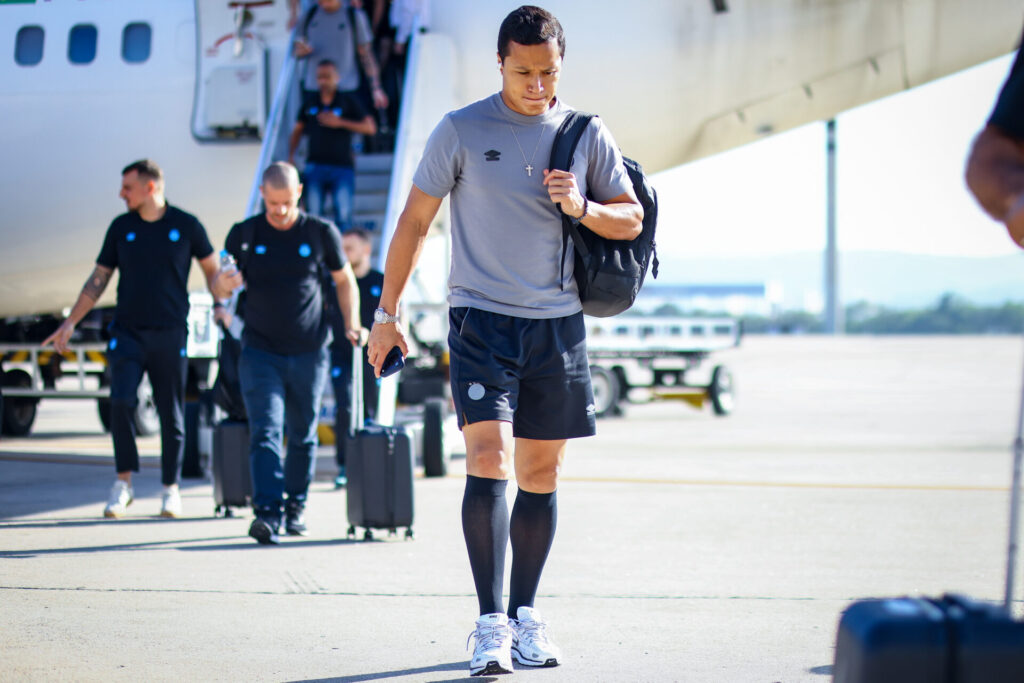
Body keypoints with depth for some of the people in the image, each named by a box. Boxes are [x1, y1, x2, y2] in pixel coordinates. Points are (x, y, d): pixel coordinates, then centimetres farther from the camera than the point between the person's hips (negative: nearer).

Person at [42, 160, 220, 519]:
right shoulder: (121, 227, 6)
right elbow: (98, 280, 12)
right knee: (121, 402, -15)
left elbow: (212, 268, 13)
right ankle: (123, 482, -4)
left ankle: (171, 489, 15)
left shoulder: (186, 225, 1)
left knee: (171, 412, 2)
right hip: (127, 331, 1)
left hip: (170, 333, -1)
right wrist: (70, 323, 8)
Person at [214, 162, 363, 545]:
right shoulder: (244, 235, 2)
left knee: (302, 435, 10)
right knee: (265, 431, -13)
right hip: (260, 351, -1)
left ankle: (296, 505, 26)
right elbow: (218, 290, 6)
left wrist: (351, 324, -1)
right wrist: (225, 284, -18)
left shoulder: (321, 233, 2)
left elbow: (344, 281, 14)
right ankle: (267, 512, -22)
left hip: (309, 353, 1)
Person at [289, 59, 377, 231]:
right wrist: (290, 156, 9)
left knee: (343, 215, -14)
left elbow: (370, 127, 0)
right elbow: (297, 131, 23)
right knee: (313, 215, -4)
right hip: (315, 166, 2)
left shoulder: (348, 101, 6)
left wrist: (340, 122, -7)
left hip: (342, 167, -2)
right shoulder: (310, 103, 14)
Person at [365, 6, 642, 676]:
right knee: (489, 462, -16)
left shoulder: (588, 135, 5)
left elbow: (632, 219, 11)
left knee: (541, 476, 7)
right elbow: (414, 221, 5)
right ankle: (491, 623, -15)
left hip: (558, 324, 3)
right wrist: (387, 311, 4)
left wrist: (582, 207, -10)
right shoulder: (461, 131, -1)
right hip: (481, 317, -3)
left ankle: (526, 615, 19)